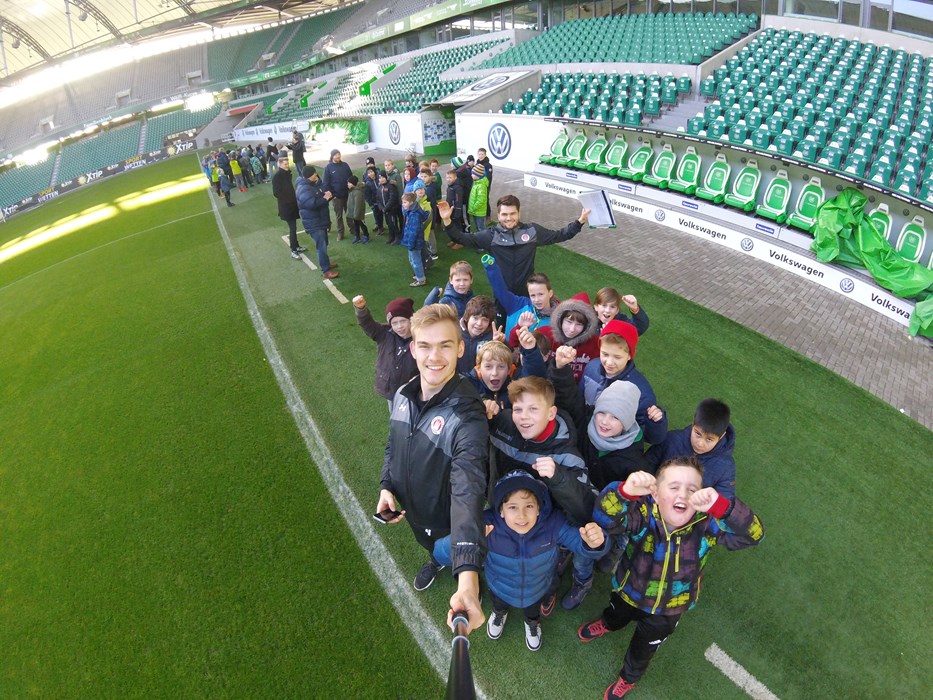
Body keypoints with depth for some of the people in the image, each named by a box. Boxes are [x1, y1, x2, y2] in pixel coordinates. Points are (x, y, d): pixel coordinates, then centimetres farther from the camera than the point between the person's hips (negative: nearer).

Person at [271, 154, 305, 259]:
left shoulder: (288, 173, 7)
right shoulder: (277, 176, -16)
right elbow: (276, 193, -19)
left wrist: (294, 198, 8)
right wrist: (287, 200, -14)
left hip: (292, 203, 7)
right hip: (285, 206, -7)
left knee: (293, 227, 15)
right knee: (292, 228, -7)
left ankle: (296, 246, 28)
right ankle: (293, 251, 1)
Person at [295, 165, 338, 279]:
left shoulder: (315, 184, 9)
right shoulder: (303, 189, -24)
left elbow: (320, 197, 22)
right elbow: (312, 203, -38)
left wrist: (327, 195, 3)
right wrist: (325, 198, -25)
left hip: (320, 220, 10)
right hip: (313, 223, -10)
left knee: (323, 244, 22)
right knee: (322, 246, -7)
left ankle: (326, 263, 38)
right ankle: (326, 271, 0)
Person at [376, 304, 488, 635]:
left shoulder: (468, 415, -39)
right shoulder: (402, 396, -16)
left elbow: (468, 489, -50)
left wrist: (468, 575, -59)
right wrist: (386, 486, -7)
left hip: (449, 521, -6)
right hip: (412, 509, 6)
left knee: (452, 550, 26)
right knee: (430, 546, 36)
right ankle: (436, 561, 69)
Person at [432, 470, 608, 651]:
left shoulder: (554, 523, -39)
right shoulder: (487, 526, -43)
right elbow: (440, 553, -45)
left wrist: (593, 543, -57)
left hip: (537, 591, 1)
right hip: (500, 590, 0)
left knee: (533, 613, 37)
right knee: (499, 605, 37)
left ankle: (533, 624, 72)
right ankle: (500, 613, 73)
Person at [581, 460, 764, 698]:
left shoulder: (706, 524, -31)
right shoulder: (643, 513, -35)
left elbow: (752, 534, -44)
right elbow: (605, 517, -52)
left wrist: (720, 506, -61)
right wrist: (625, 491, -71)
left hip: (667, 610, 0)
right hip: (628, 591, 0)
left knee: (642, 650, 28)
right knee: (615, 618, 35)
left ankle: (628, 678, 62)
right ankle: (606, 625, 73)